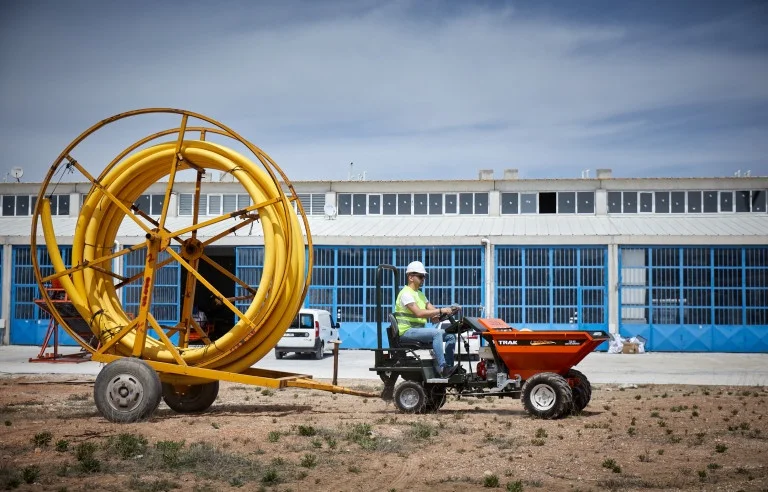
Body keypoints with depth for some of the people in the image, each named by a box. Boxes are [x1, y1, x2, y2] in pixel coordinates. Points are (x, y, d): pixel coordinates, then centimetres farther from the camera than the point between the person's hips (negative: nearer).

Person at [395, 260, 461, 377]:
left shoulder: (420, 294, 20)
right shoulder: (406, 293, -11)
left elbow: (433, 315, 13)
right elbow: (419, 313, -26)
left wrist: (449, 310, -7)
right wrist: (440, 310, -27)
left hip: (419, 330, 9)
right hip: (407, 331, -9)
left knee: (450, 336, -3)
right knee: (436, 333, -32)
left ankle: (448, 367, -9)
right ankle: (442, 368, -35)